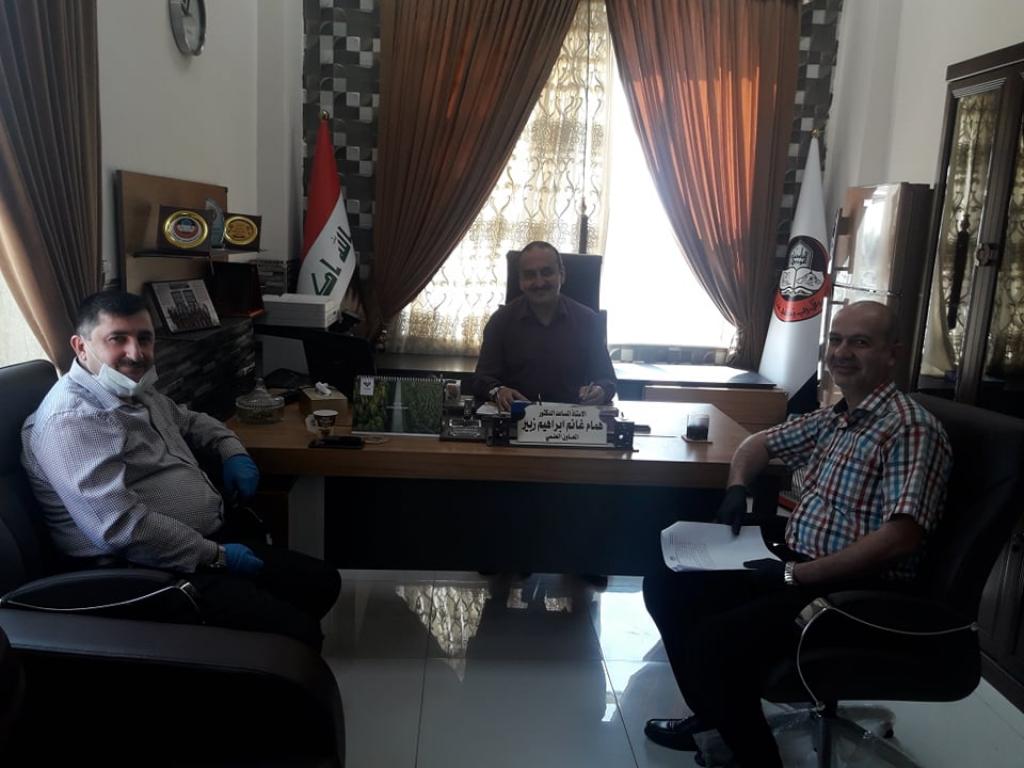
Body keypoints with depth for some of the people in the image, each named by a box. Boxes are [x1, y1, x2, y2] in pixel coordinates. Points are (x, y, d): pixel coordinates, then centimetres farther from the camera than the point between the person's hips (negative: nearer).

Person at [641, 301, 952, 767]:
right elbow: (761, 442, 27)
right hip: (797, 568, 9)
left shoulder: (910, 429, -15)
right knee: (666, 587, 4)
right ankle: (713, 715, 19)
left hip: (855, 592, -9)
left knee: (715, 639, -29)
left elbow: (901, 536, -25)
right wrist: (737, 487, 6)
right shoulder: (833, 418, 12)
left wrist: (795, 575, -23)